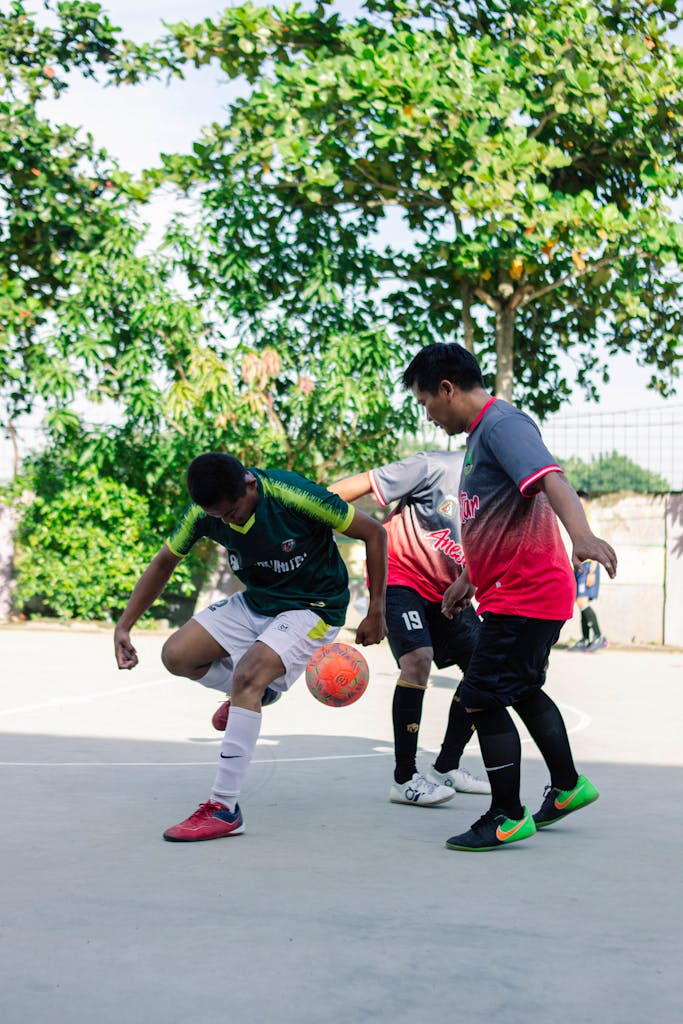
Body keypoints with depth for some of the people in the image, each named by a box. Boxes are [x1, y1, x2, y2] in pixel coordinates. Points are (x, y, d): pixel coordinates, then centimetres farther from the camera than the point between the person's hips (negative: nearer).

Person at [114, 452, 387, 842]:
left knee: (248, 676, -28)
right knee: (177, 655, -7)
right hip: (255, 603, 6)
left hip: (312, 608, -6)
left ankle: (224, 809, -21)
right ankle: (260, 692, 19)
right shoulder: (204, 512, -13)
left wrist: (376, 612, -14)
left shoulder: (293, 495, -29)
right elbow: (164, 563, 5)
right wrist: (124, 626, -2)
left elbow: (374, 532, -18)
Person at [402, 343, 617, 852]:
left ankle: (507, 818, 3)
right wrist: (469, 578, 32)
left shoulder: (503, 423, -16)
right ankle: (568, 786, 37)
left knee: (483, 699, -7)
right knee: (523, 690, 23)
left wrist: (582, 535, -49)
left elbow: (550, 478, -33)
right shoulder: (480, 433, 17)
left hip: (524, 594, -11)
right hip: (511, 589, 11)